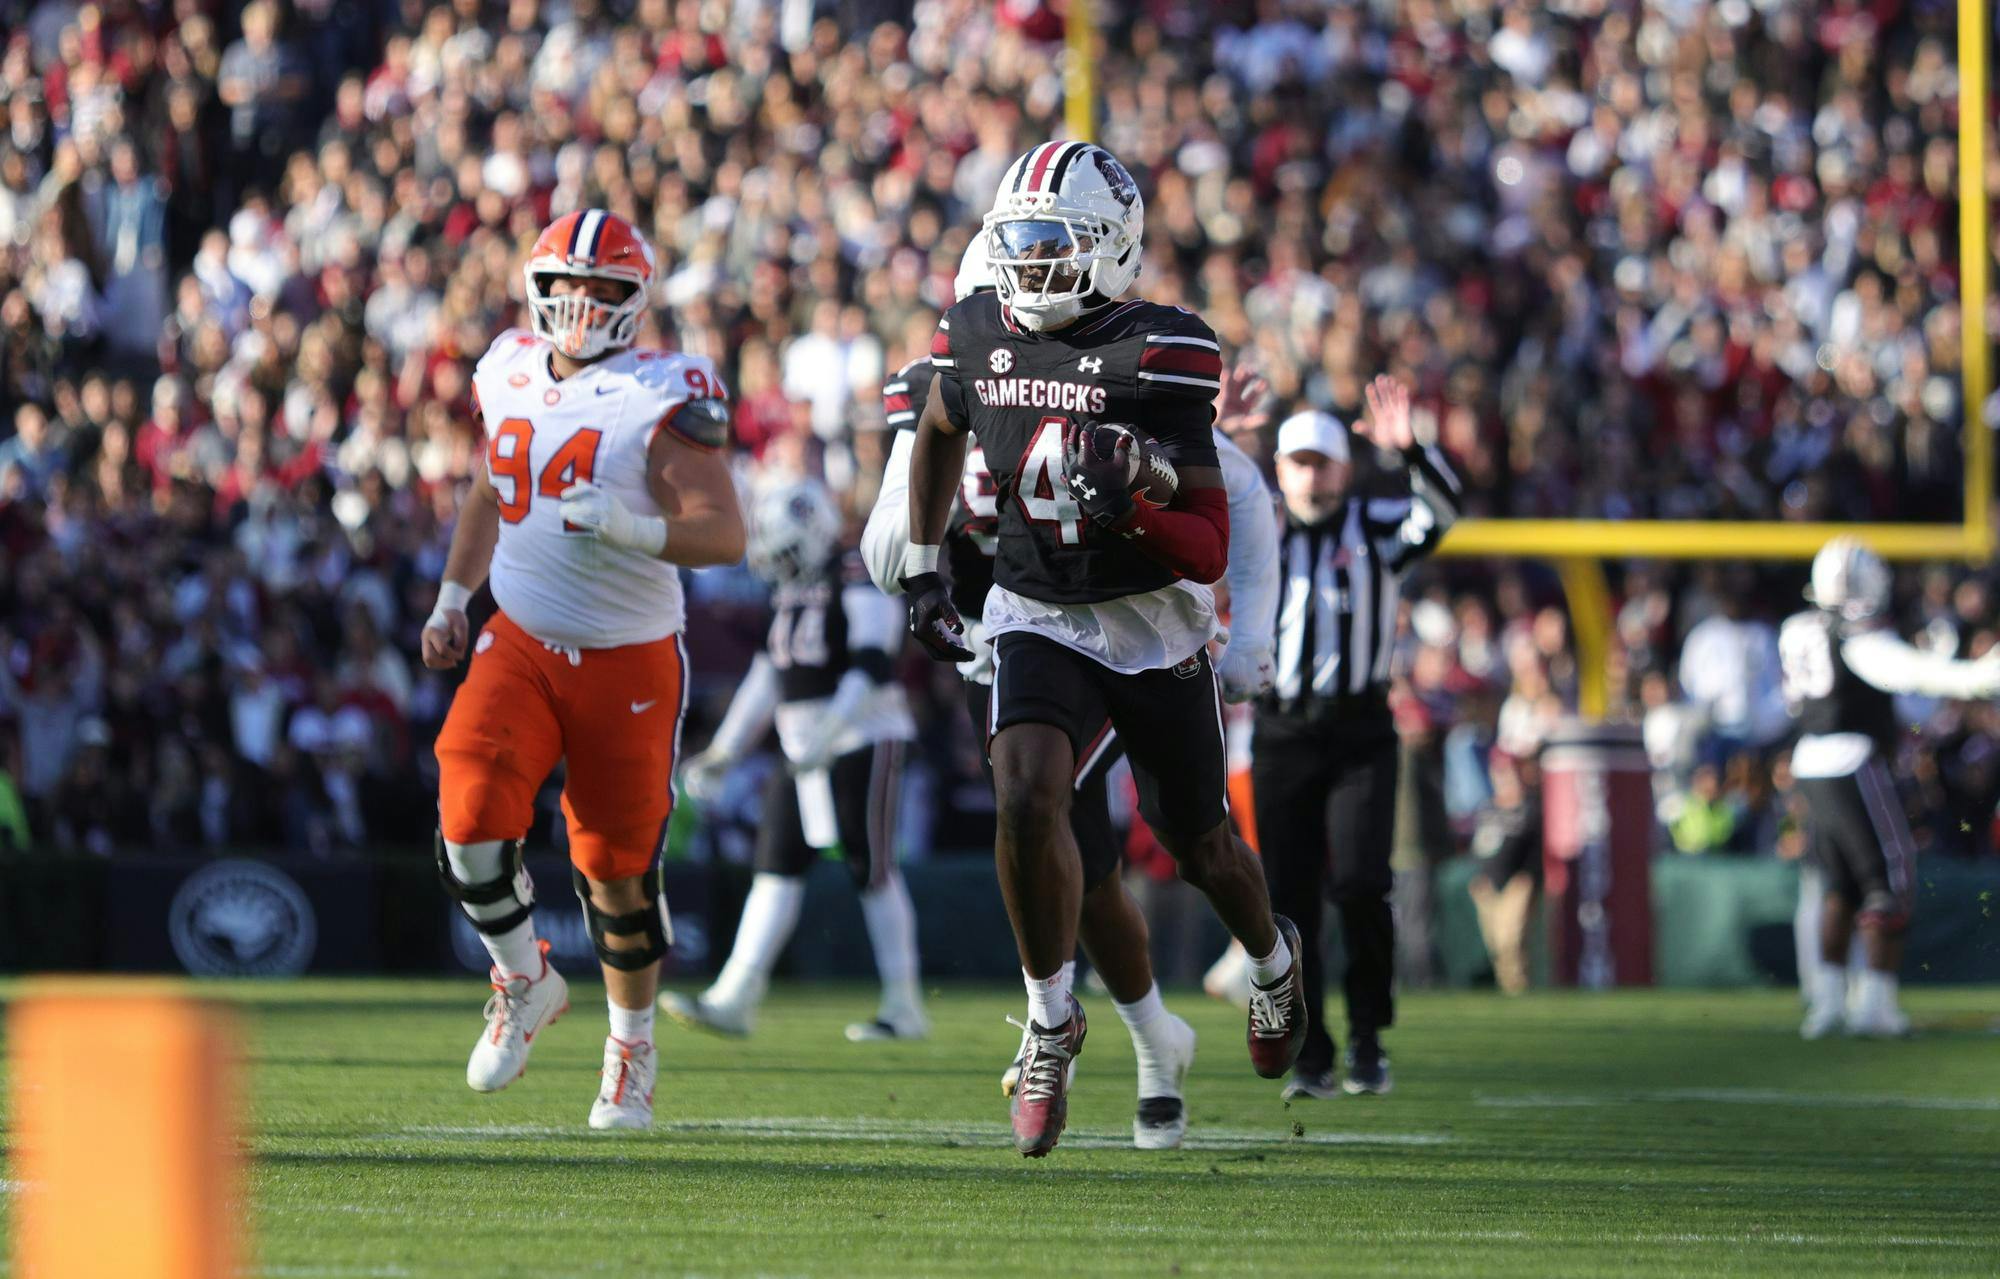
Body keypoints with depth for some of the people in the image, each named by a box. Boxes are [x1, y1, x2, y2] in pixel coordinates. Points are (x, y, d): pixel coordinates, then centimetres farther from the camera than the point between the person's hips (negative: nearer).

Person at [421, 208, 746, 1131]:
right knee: (473, 819, -19)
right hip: (521, 644, 3)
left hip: (629, 663, -3)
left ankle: (631, 1047, 30)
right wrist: (452, 598, 19)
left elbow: (725, 535, -19)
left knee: (617, 867, 5)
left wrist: (631, 528, -34)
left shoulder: (663, 398, -14)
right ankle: (524, 982, 8)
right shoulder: (511, 373, 3)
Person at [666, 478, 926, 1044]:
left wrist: (828, 736, -32)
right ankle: (733, 999, -3)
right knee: (777, 868, 1)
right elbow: (767, 678, 18)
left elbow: (870, 668, -23)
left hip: (863, 743, -8)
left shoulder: (860, 587, -13)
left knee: (873, 870, -5)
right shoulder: (793, 595, 14)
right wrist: (722, 753, 15)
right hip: (805, 750, 8)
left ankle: (904, 1007, 3)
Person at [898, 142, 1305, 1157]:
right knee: (1026, 797, -25)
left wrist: (1129, 508, -38)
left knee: (1199, 850, 14)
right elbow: (940, 435, 20)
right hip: (1039, 619, 2)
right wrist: (923, 572, 18)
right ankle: (1051, 1022, -8)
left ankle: (1272, 955, 49)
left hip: (1156, 628, -2)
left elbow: (1210, 549, -19)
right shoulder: (980, 338, -5)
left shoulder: (1158, 357, -19)